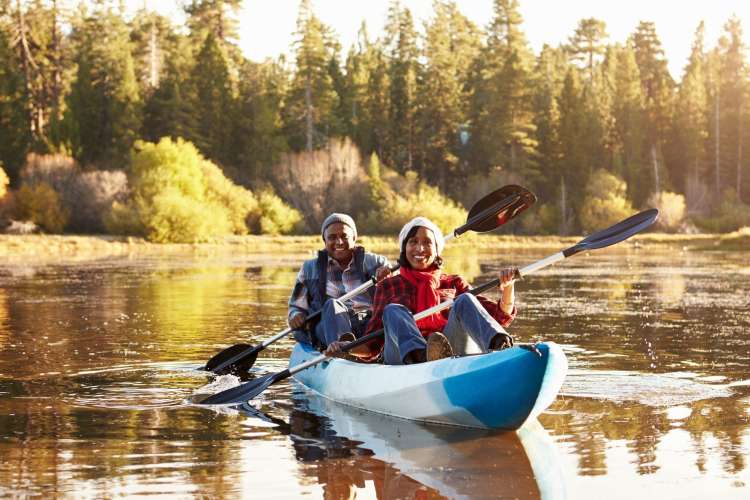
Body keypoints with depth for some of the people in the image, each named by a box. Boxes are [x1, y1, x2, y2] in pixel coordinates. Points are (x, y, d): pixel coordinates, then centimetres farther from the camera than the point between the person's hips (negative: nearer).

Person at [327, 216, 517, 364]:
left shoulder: (454, 284, 25)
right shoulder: (388, 287, 23)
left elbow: (500, 316, 15)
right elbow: (372, 344, 16)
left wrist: (507, 286, -5)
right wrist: (345, 348, -5)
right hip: (404, 358, 0)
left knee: (465, 301, -20)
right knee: (393, 311, -24)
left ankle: (501, 346, -53)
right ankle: (417, 356, -58)